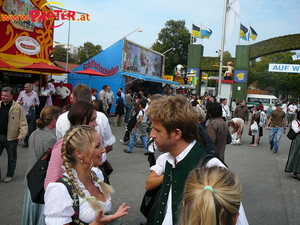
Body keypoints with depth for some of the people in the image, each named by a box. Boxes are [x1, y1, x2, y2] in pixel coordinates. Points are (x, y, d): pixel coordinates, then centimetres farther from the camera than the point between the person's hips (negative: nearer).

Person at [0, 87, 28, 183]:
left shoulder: (18, 108, -7)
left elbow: (23, 123, -9)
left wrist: (22, 135, -20)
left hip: (11, 137, -3)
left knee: (11, 157, 12)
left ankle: (9, 175, 27)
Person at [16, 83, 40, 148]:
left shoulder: (35, 94, 5)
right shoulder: (21, 93, 5)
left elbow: (38, 102, 12)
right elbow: (17, 101, 10)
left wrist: (35, 104, -10)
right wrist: (19, 102, -12)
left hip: (32, 113, 0)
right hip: (24, 113, 0)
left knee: (31, 128, 3)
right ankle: (26, 142, 12)